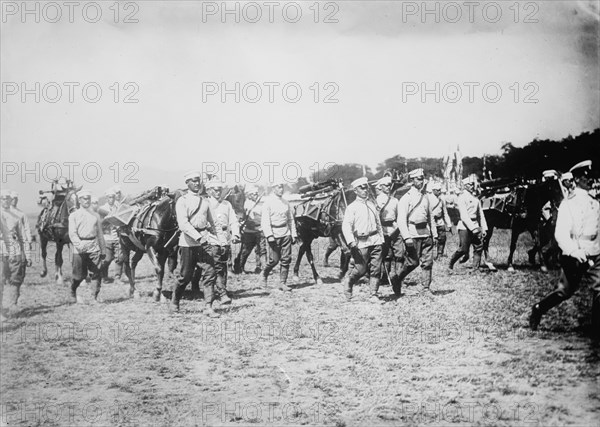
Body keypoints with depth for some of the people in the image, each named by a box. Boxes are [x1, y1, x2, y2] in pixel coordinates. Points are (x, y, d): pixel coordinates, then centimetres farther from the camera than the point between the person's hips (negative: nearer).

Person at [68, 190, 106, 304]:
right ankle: (73, 293, 29)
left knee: (96, 273, -7)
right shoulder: (74, 215, 6)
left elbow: (100, 234, 19)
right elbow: (72, 233, -5)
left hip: (94, 247, 2)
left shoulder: (95, 215, 16)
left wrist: (103, 251, 15)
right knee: (79, 275, 2)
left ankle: (94, 298, 1)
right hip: (80, 248, -2)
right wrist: (79, 244, -23)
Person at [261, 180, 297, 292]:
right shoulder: (268, 202, -4)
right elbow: (265, 220, -10)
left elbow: (291, 219, 18)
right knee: (274, 260, -3)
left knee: (286, 259, 0)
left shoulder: (286, 202, 12)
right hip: (274, 234, -5)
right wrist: (269, 235, -18)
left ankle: (282, 283, 7)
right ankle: (265, 274, 25)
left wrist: (293, 234, 12)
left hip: (286, 234, 5)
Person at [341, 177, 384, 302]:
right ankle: (348, 282, 25)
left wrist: (381, 238, 18)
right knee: (361, 269, -4)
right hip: (361, 243, -5)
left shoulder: (372, 205, 17)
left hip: (375, 240, 5)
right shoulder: (352, 207, -1)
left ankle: (374, 295, 4)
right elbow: (346, 226, -10)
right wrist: (351, 241, -22)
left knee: (376, 268, -2)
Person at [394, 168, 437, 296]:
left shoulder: (425, 197, 15)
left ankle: (426, 288, 9)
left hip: (426, 234, 6)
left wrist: (434, 234, 15)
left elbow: (431, 217, 21)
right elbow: (401, 220, -11)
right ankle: (397, 280, 17)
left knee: (428, 261, 2)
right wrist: (406, 237, -20)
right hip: (413, 235, -6)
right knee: (412, 262, -4)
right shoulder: (406, 198, -5)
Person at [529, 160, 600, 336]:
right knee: (565, 291, 3)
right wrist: (574, 251, -31)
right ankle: (538, 309, 24)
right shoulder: (568, 204, -8)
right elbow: (561, 234, -17)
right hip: (574, 257, -5)